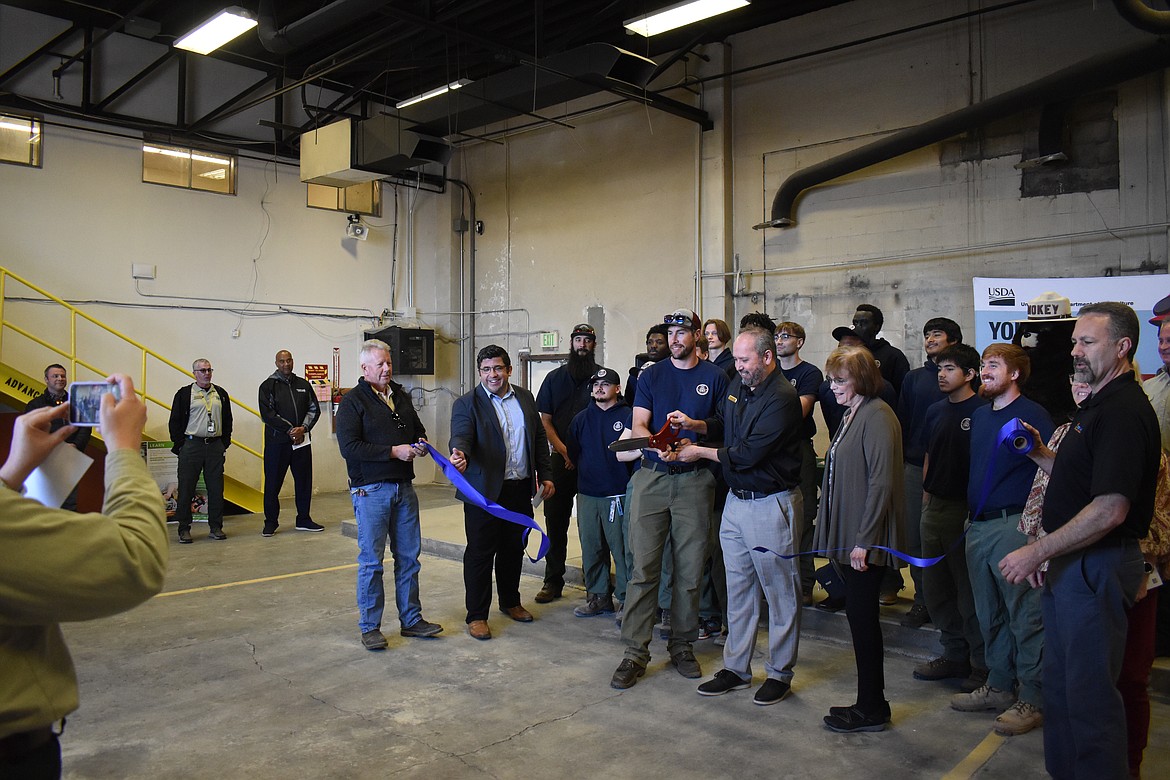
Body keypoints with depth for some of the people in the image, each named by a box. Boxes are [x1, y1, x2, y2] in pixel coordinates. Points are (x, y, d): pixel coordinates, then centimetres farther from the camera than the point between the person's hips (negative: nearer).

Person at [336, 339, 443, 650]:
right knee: (371, 561, 1)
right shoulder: (353, 402, -7)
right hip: (371, 490, -6)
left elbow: (418, 429, 27)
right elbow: (349, 447, -17)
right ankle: (369, 627, 13)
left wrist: (421, 444, 3)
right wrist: (394, 451, -19)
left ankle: (411, 619, 23)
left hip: (404, 487, 7)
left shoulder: (401, 396, 14)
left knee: (409, 556, 11)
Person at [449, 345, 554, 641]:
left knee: (514, 549, 16)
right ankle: (476, 615, 13)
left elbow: (539, 439, 14)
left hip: (521, 490, 5)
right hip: (485, 491, -5)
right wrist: (459, 453, -42)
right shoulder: (467, 403, -5)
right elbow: (461, 435, -19)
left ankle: (510, 601, 34)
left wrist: (545, 475, 10)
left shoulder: (525, 398, 10)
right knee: (480, 553, 1)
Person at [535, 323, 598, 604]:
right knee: (555, 520, 3)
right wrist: (564, 451, -6)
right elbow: (545, 420, 7)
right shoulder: (555, 378, 10)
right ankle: (553, 581, 12)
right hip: (562, 461, 2)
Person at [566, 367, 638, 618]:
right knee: (591, 548, 8)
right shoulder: (582, 418, 13)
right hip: (587, 494, 4)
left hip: (617, 494, -4)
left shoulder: (627, 416, 0)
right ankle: (598, 597, 19)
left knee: (621, 548, -3)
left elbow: (624, 453, -2)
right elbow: (573, 453, 16)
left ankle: (627, 599, 7)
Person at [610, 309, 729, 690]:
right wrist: (657, 443, -21)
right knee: (643, 567, -1)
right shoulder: (651, 376, 8)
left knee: (690, 569, 6)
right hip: (652, 478, 0)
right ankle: (635, 652, 6)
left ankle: (682, 645, 22)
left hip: (695, 480, 0)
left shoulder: (715, 378, 7)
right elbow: (638, 426, 0)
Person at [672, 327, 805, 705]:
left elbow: (747, 454, -22)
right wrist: (694, 424, 0)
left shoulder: (782, 399, -19)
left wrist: (700, 452, -11)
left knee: (780, 592, 7)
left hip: (771, 504, -8)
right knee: (738, 589, 15)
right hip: (736, 500, 8)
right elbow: (721, 423, 20)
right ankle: (736, 668, 27)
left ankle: (780, 673, 21)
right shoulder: (738, 384, 7)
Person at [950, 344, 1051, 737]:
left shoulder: (1032, 415, -8)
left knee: (1025, 616, -1)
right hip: (978, 527, 8)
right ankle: (999, 686, 29)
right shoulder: (978, 415, 15)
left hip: (1014, 526, -8)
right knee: (990, 616, 16)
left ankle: (1033, 699, 11)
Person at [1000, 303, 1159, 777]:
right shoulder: (1097, 405, 13)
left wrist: (1035, 553, -23)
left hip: (1097, 565, -10)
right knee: (1060, 681, 19)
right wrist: (1040, 454, 7)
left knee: (1090, 691, 2)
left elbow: (1111, 509, -26)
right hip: (1070, 562, 10)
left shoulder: (1124, 411, -19)